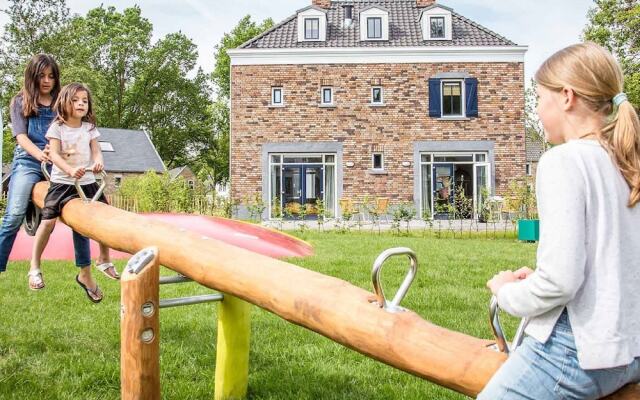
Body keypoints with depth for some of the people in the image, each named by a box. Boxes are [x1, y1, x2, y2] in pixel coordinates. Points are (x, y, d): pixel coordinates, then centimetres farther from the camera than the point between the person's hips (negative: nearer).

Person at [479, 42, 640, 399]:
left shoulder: (564, 160, -16)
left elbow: (560, 280, -22)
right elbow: (608, 263, 13)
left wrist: (509, 293, -3)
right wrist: (536, 278, 10)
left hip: (579, 350, -8)